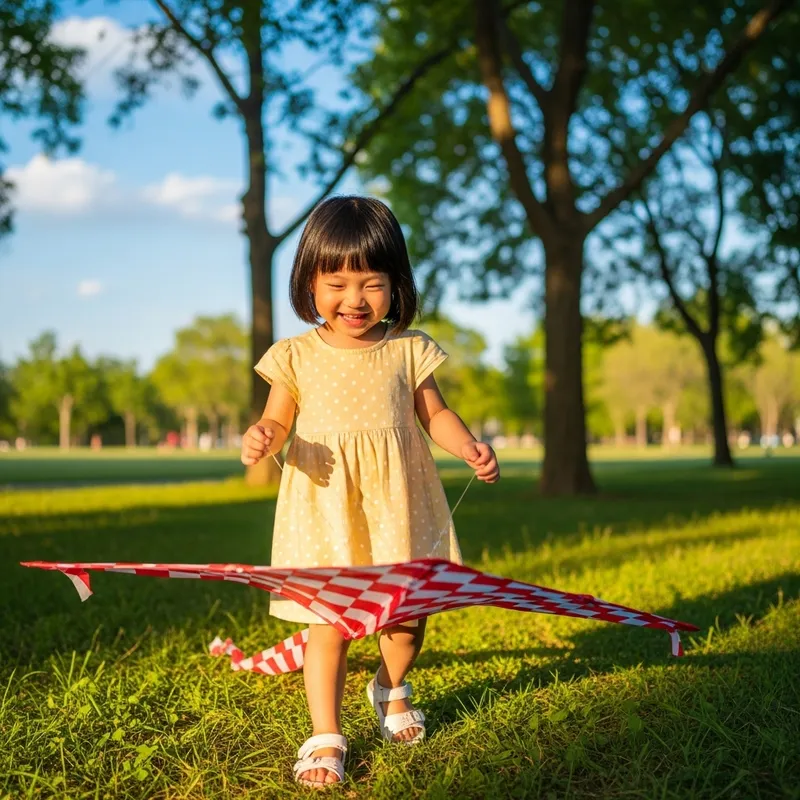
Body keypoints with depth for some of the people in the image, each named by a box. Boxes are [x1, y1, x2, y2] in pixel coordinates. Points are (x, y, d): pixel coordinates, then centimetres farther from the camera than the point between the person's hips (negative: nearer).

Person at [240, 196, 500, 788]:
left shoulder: (407, 350, 2)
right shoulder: (297, 355, -1)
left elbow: (435, 414, 8)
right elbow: (278, 420, 3)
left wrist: (469, 447, -10)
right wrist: (261, 438, -20)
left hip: (397, 505, 2)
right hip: (325, 507, -2)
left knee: (408, 610, 12)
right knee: (329, 622, -4)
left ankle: (392, 690, 42)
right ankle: (326, 736, 8)